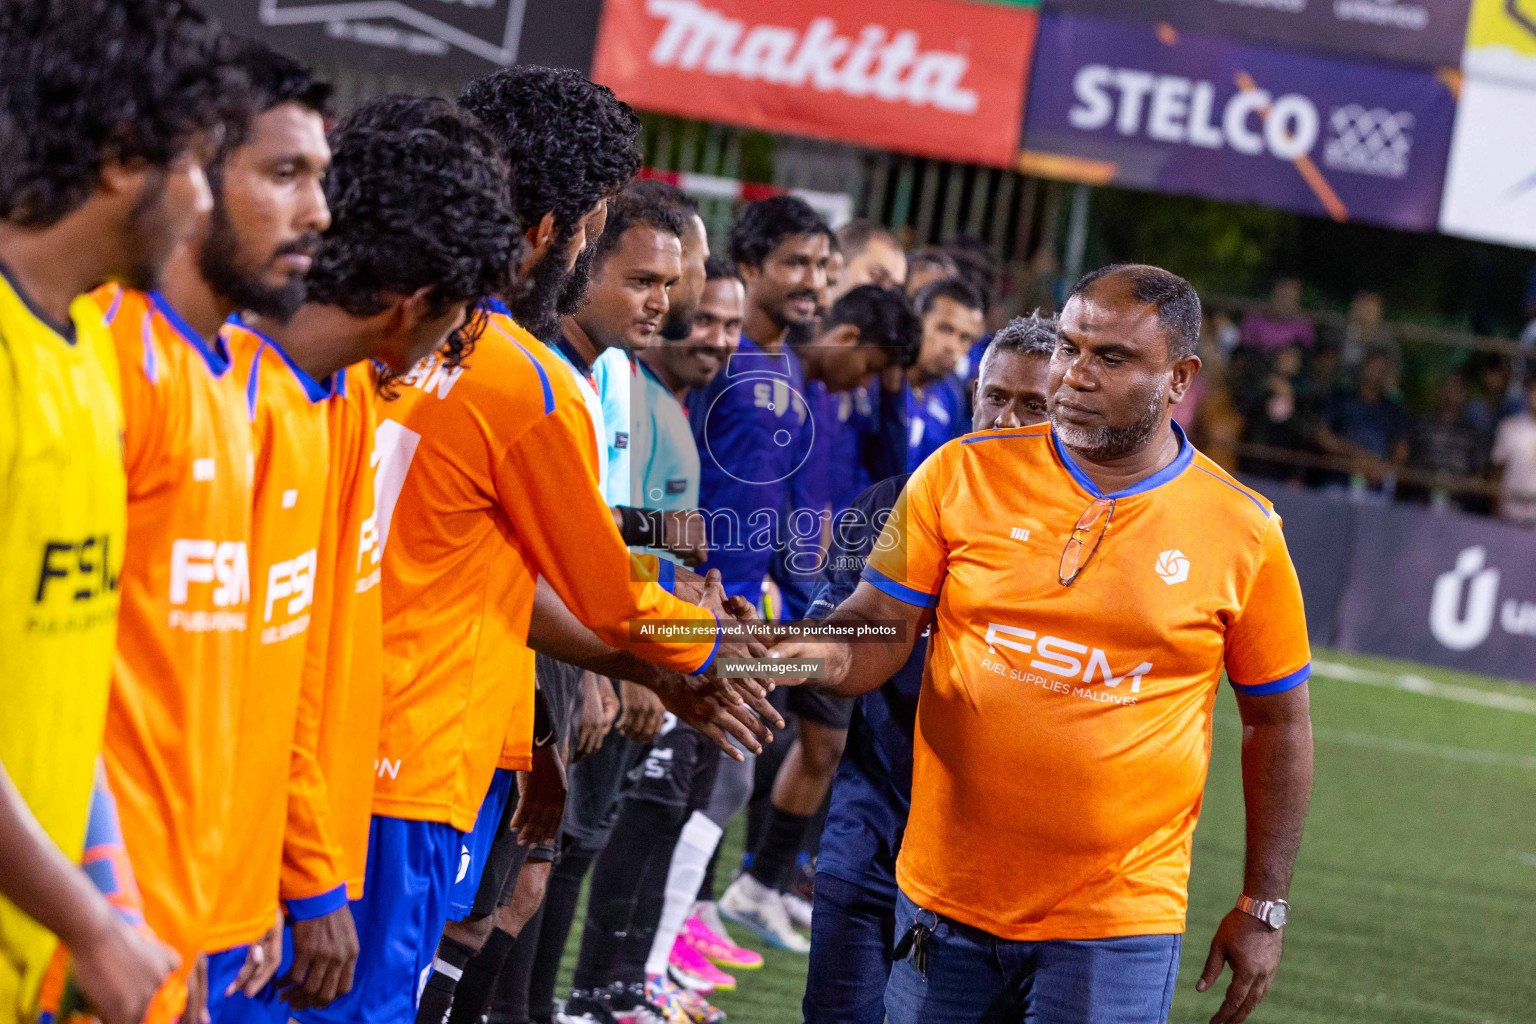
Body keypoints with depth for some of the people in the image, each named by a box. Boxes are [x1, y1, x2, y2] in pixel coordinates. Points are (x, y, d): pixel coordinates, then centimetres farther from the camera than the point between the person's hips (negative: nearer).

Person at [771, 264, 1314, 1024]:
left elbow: (1277, 723, 7)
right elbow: (880, 626, 2)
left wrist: (1264, 907, 7)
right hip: (946, 904, 2)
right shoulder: (962, 474, 1)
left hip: (1116, 928, -2)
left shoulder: (1242, 530, -1)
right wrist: (830, 655, -23)